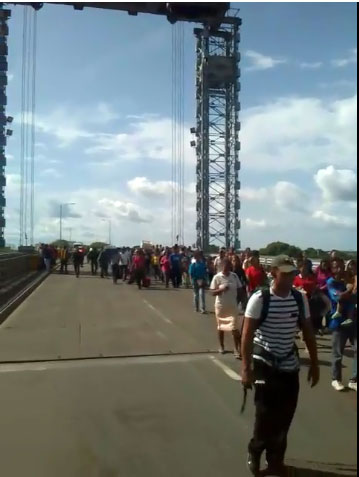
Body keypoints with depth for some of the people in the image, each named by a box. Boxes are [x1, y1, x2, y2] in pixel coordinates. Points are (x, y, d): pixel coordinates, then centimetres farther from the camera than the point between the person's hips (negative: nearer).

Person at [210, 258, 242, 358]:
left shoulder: (234, 276, -2)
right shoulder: (217, 277, -10)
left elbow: (239, 289, 7)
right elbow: (213, 293, -10)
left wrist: (236, 300, -2)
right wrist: (221, 289, -27)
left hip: (233, 306, 1)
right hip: (221, 306, -1)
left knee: (235, 328, -4)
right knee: (221, 327, 14)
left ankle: (237, 349, 5)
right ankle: (221, 346, 31)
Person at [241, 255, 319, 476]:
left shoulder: (300, 299, -1)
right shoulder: (260, 299, -15)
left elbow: (308, 332, 7)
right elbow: (247, 335, -14)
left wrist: (314, 364, 8)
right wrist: (246, 368, -17)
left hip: (290, 366, 4)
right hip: (265, 365, -4)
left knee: (285, 417, 11)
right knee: (266, 416, 1)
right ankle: (255, 452, 30)